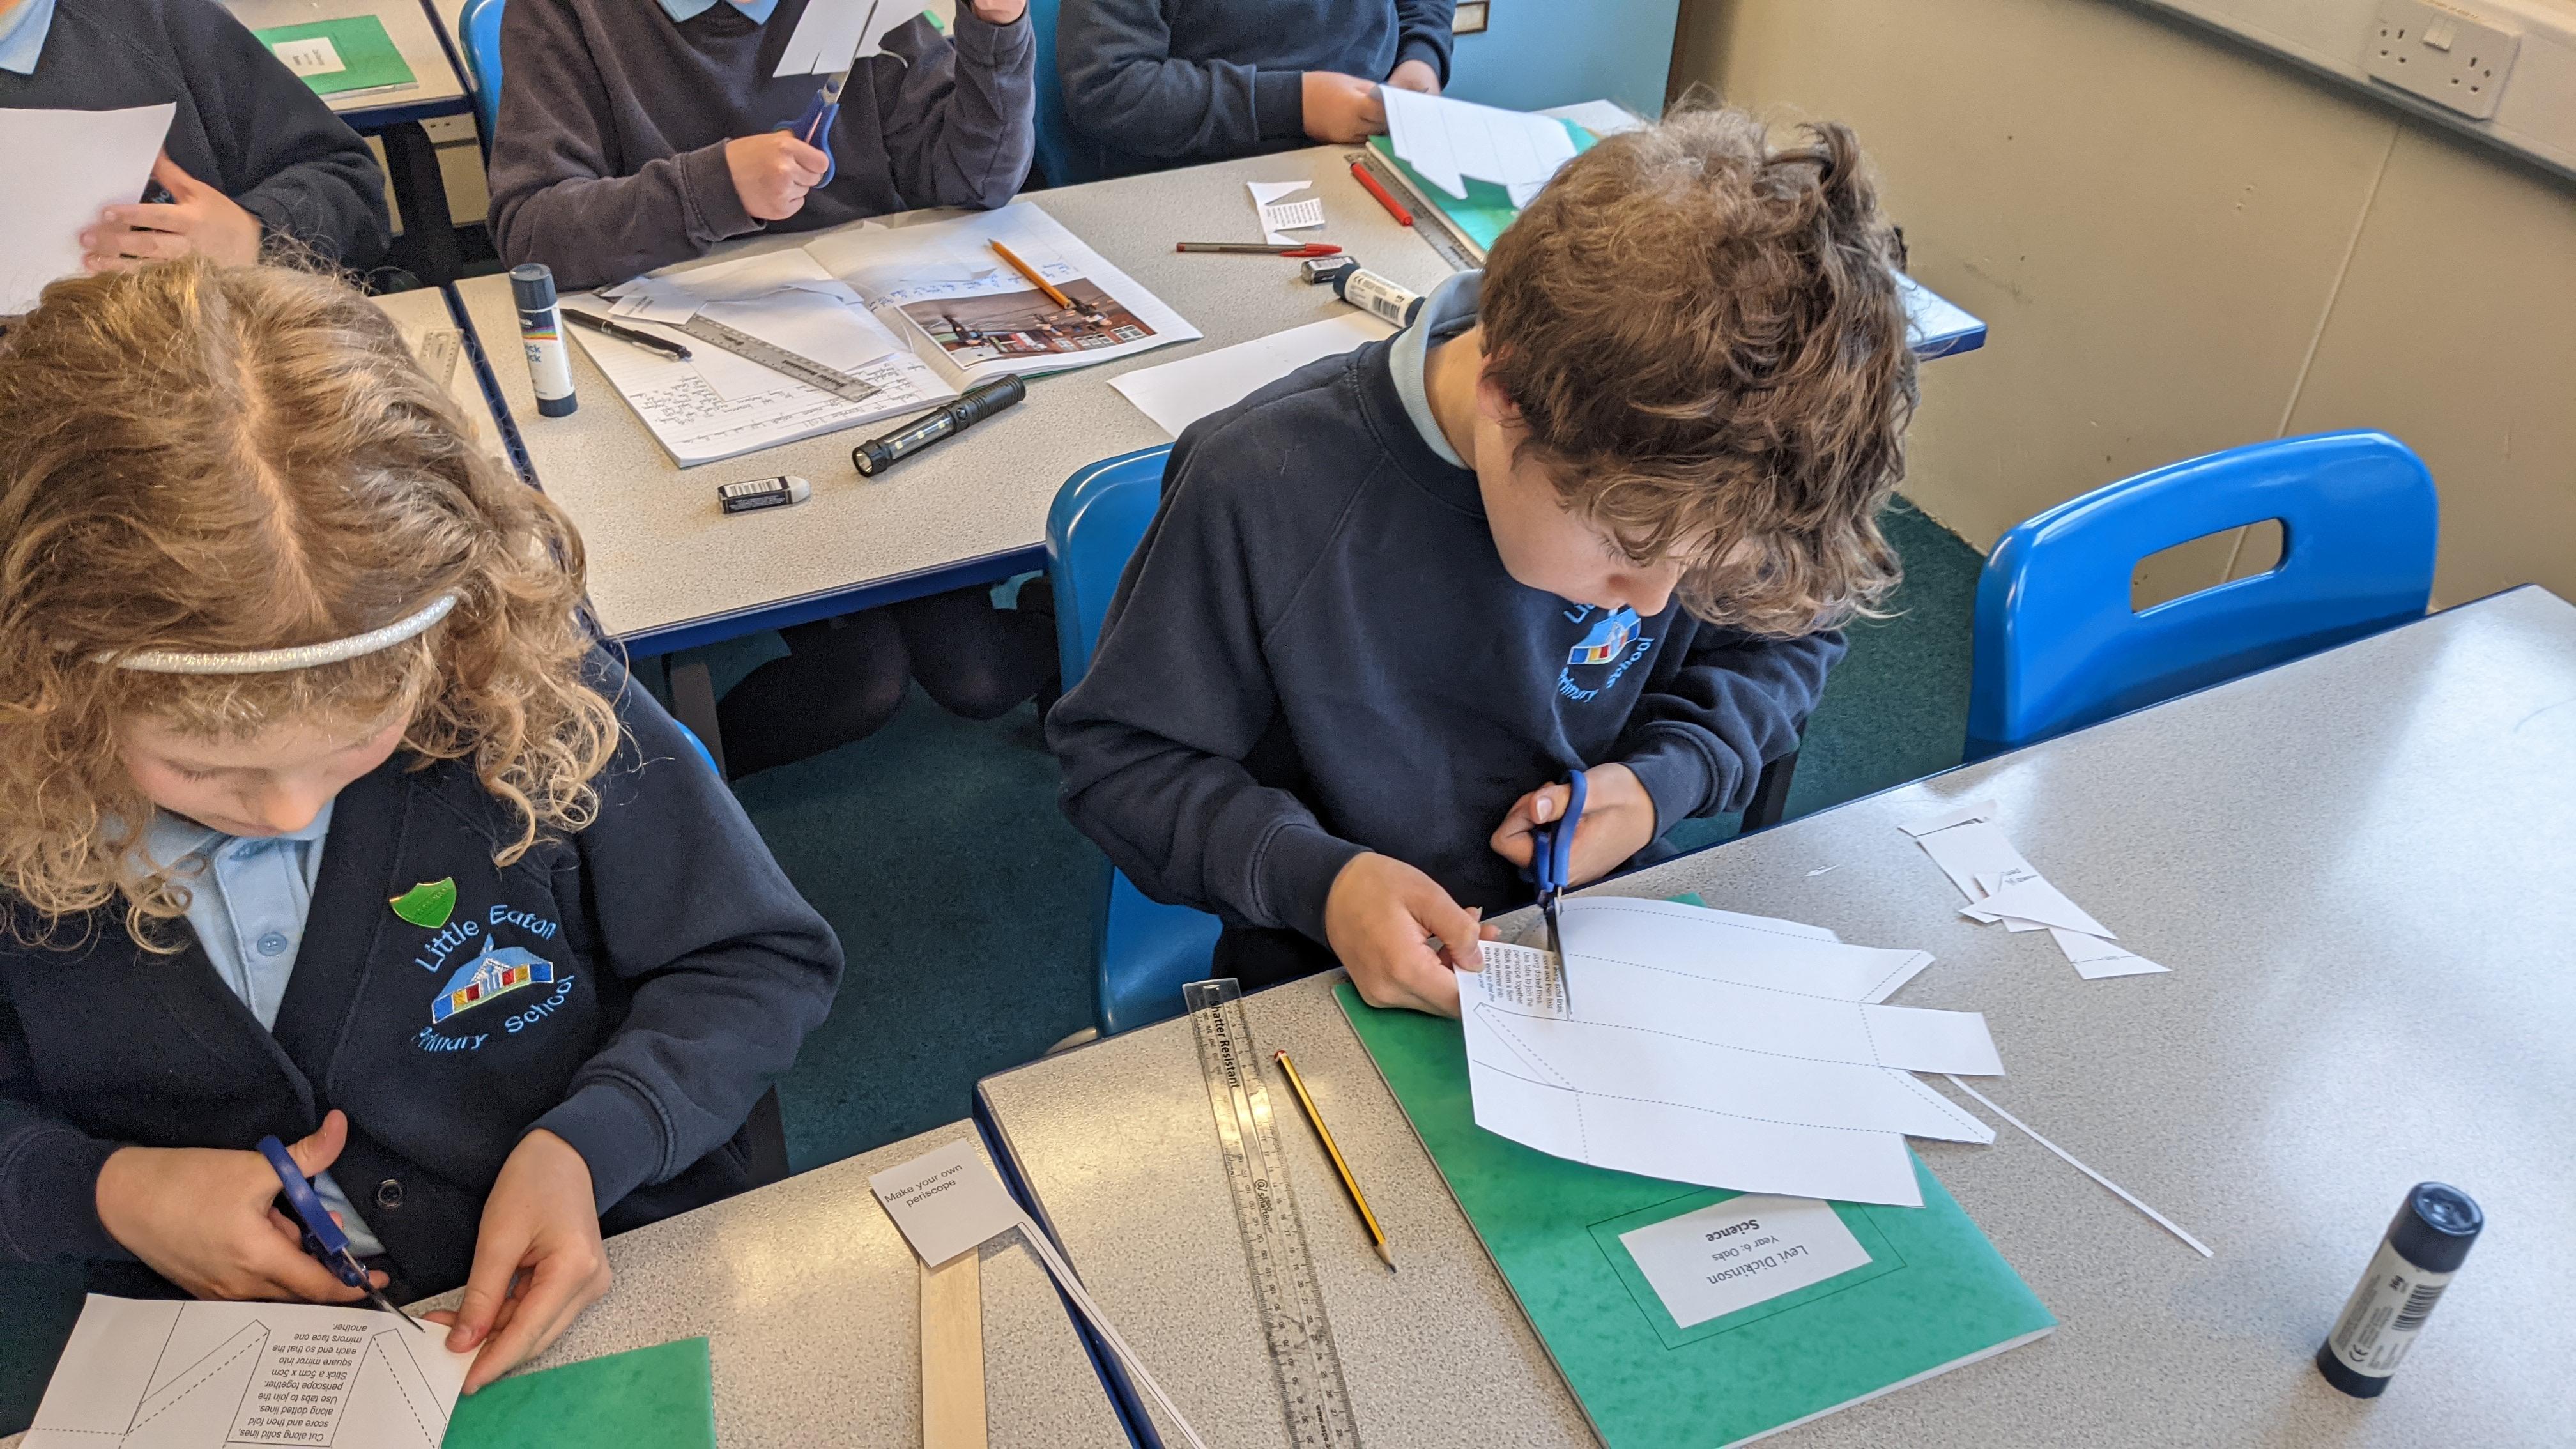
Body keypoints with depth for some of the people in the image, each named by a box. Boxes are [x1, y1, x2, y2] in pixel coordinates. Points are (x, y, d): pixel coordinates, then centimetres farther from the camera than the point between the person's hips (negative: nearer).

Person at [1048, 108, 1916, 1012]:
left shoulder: (1693, 455, -11)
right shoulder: (1264, 493, -23)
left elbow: (1783, 636, 9)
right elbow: (1114, 754, -11)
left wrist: (1667, 779, -10)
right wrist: (1317, 879, -26)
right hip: (1340, 991, -1)